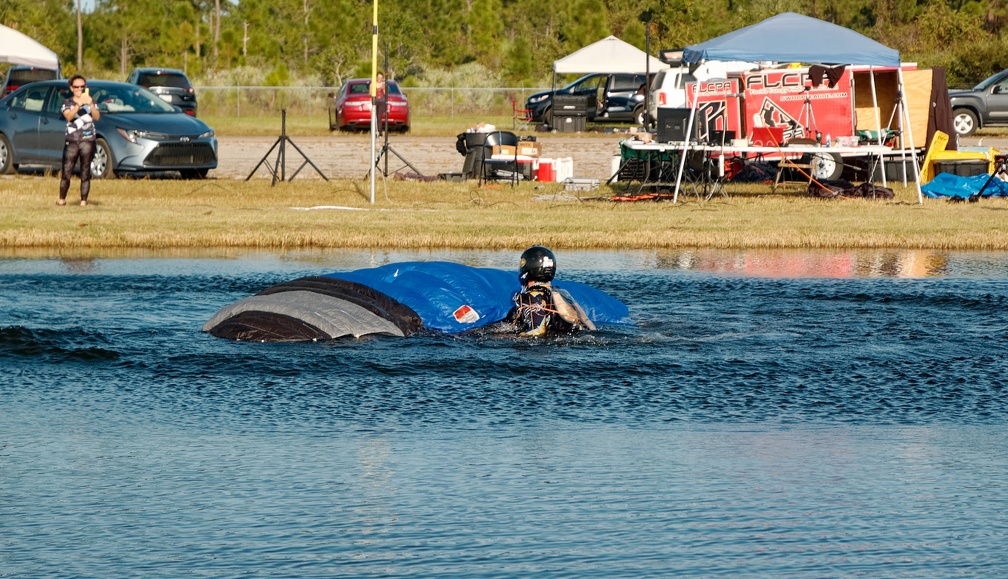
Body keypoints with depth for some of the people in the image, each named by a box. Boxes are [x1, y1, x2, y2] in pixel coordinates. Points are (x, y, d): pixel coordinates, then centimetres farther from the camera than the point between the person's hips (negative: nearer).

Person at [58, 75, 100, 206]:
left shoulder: (90, 101, 14)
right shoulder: (67, 103, 10)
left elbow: (97, 117, -4)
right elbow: (69, 116, -11)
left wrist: (91, 105, -22)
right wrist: (78, 105, -27)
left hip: (88, 141, 1)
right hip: (72, 141, -1)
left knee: (85, 173, -1)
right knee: (66, 172, -5)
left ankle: (83, 201, 2)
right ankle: (62, 199, 5)